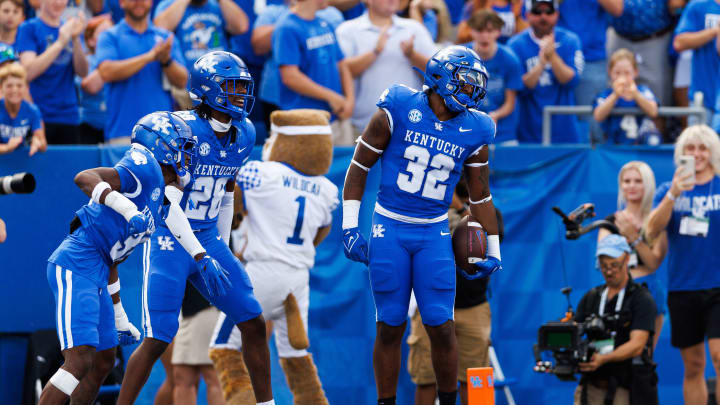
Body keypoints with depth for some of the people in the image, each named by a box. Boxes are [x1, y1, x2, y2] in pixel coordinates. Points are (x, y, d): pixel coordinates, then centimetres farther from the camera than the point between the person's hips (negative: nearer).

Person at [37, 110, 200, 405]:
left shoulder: (161, 205, 21)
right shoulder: (146, 168, -7)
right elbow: (85, 178, -21)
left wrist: (119, 319, 31)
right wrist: (128, 209, -34)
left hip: (95, 276, 10)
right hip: (75, 267, -10)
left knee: (103, 364, 15)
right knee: (80, 361, -18)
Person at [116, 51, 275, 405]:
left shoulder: (243, 135, 4)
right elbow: (169, 203, -22)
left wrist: (223, 250, 18)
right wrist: (202, 257, -25)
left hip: (209, 238, 7)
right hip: (170, 242, -7)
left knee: (254, 324, 2)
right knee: (157, 340, -10)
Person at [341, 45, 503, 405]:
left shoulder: (473, 132, 1)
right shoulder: (398, 112, -8)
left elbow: (481, 196, 12)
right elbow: (359, 167, 0)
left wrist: (492, 251, 9)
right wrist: (350, 226, -5)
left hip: (434, 234, 2)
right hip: (389, 228, -2)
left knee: (441, 327, -4)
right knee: (390, 327, 1)